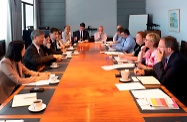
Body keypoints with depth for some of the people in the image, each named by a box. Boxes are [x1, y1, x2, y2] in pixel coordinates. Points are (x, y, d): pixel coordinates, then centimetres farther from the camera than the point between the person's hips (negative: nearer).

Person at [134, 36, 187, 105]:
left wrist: (158, 61, -21)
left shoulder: (178, 60, -24)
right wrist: (143, 71, -1)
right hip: (165, 90, 7)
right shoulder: (166, 57, 0)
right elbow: (157, 72, 14)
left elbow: (163, 80, -26)